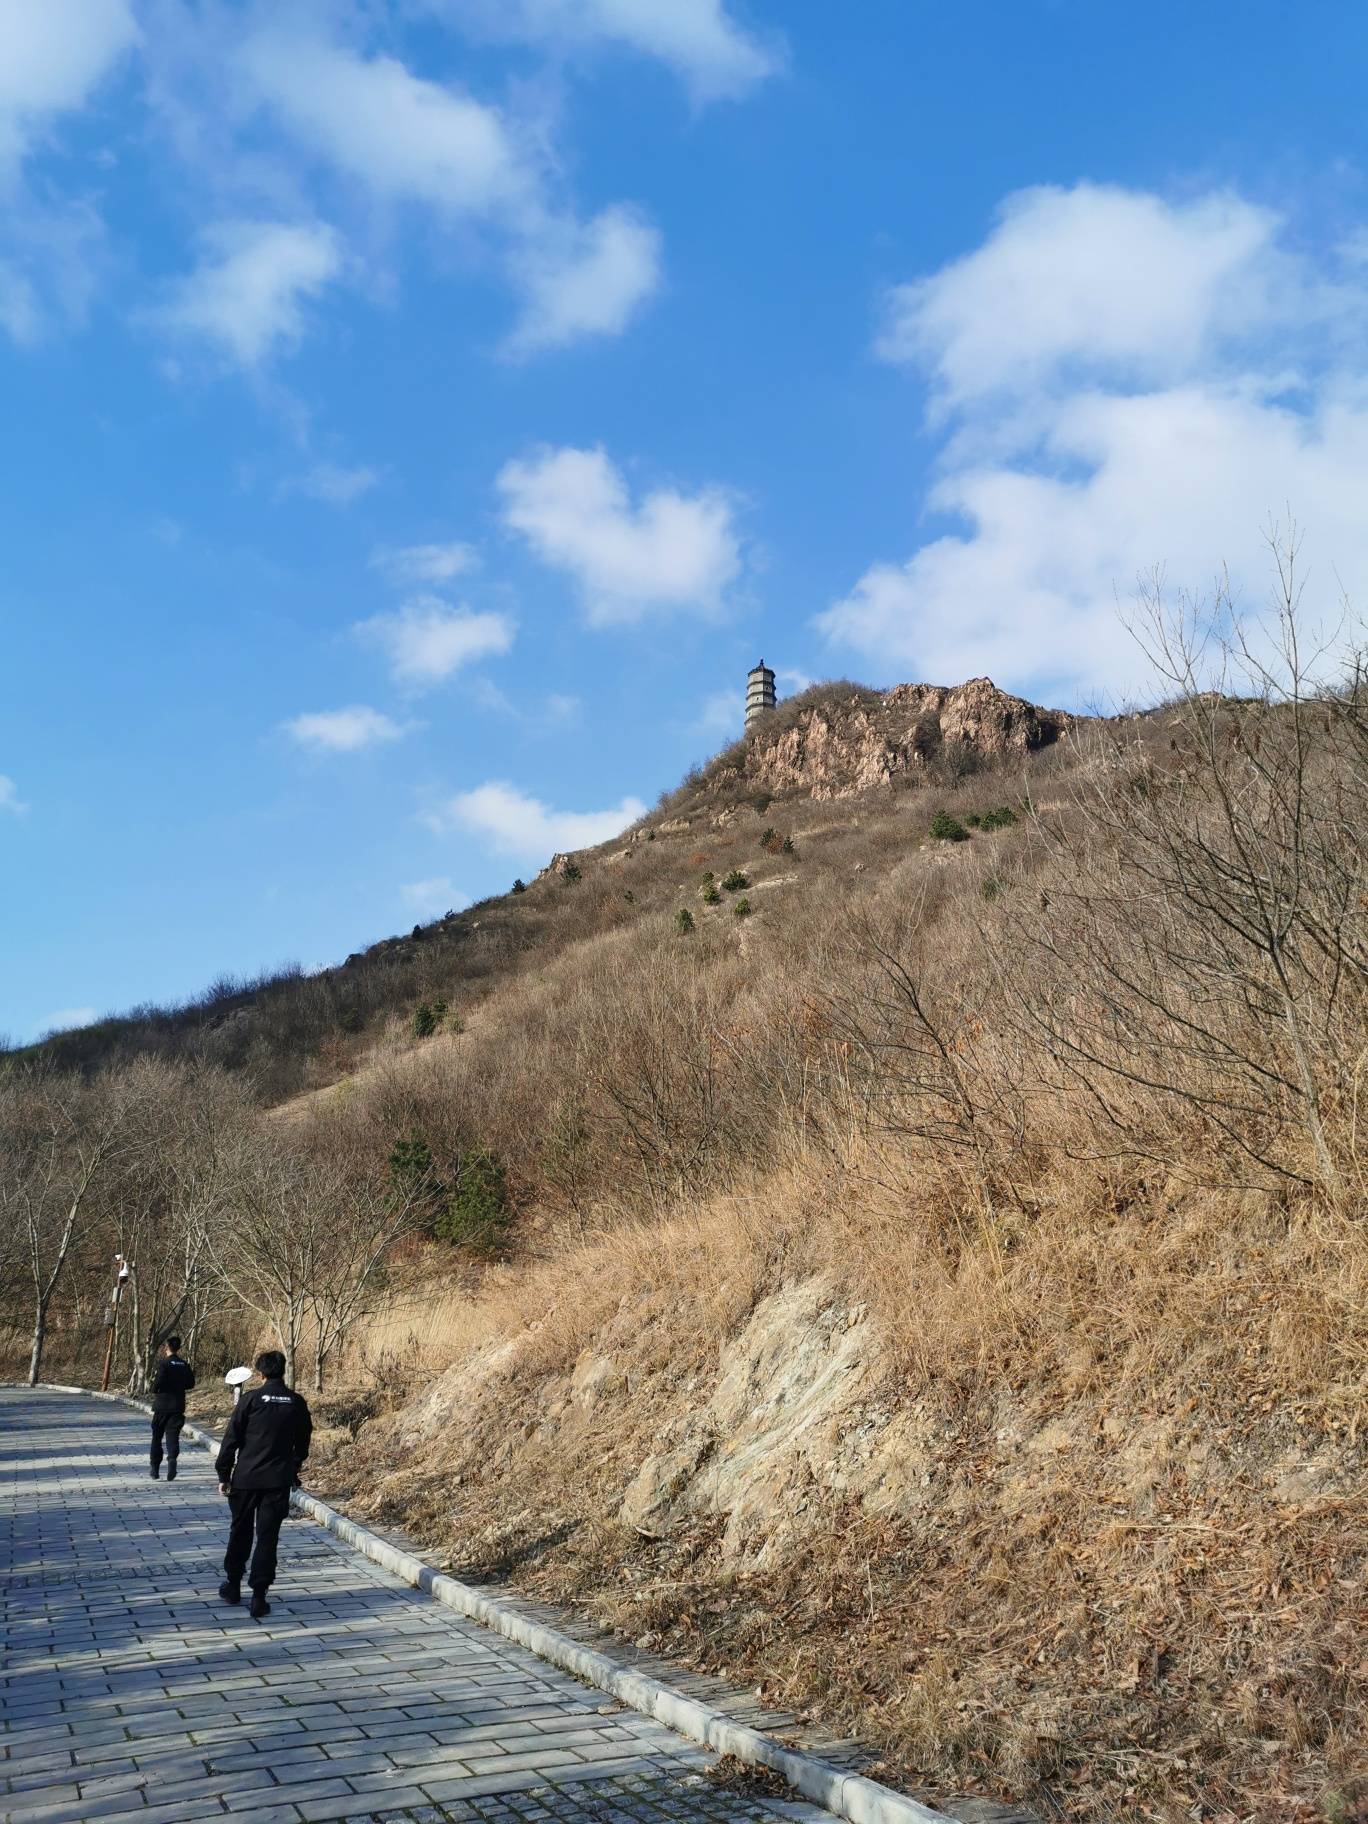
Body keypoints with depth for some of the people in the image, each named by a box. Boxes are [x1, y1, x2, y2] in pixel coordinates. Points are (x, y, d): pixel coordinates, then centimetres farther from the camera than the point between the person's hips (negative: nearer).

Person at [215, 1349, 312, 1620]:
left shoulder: (250, 1399, -8)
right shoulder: (297, 1402, 1)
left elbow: (231, 1439, -6)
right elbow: (303, 1442, 12)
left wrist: (223, 1474, 2)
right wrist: (294, 1471, 26)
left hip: (246, 1478, -1)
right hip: (279, 1480, 1)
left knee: (240, 1532, 17)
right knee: (268, 1537, 5)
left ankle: (233, 1584, 29)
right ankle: (259, 1596, 2)